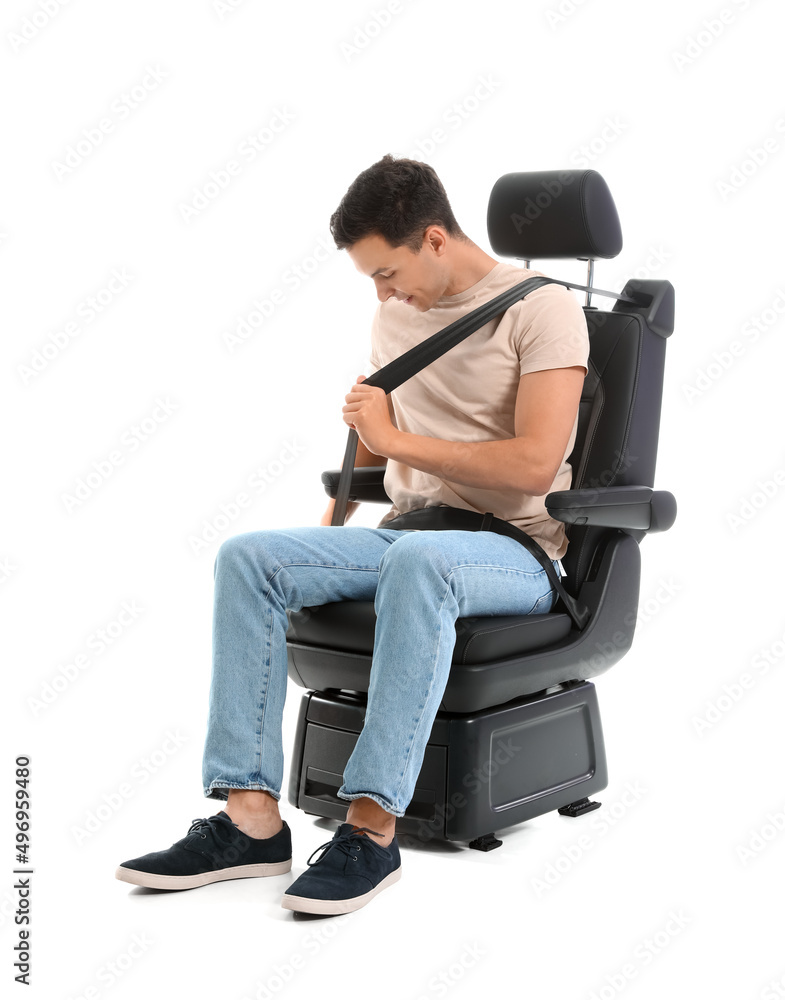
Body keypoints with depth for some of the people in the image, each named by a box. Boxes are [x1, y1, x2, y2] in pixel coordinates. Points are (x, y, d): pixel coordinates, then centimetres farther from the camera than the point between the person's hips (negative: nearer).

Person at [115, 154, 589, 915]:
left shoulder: (542, 309, -7)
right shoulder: (394, 316, 15)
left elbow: (535, 465, -18)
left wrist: (398, 440, -15)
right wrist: (326, 533, 15)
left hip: (515, 550, -6)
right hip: (403, 534, 6)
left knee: (417, 560, -41)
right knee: (246, 557, -18)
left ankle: (372, 827, -34)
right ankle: (250, 819, -23)